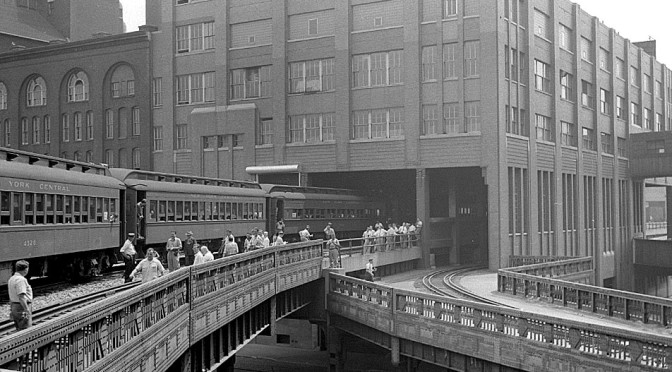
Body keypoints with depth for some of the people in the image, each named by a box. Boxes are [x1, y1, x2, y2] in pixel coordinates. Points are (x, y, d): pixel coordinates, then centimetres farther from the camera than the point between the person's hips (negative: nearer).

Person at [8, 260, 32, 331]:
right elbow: (21, 297, -25)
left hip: (14, 306, 10)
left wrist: (11, 310, 23)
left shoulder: (11, 279, 11)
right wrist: (27, 311, -25)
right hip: (22, 308, -10)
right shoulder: (21, 280, -18)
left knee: (19, 331, 15)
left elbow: (11, 297, 17)